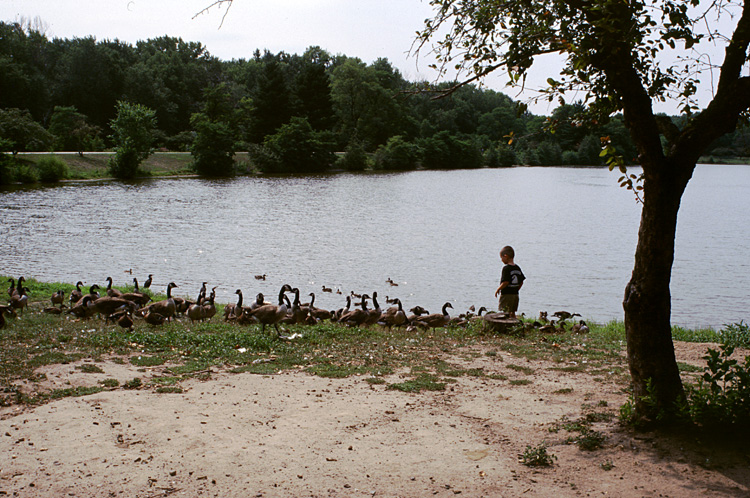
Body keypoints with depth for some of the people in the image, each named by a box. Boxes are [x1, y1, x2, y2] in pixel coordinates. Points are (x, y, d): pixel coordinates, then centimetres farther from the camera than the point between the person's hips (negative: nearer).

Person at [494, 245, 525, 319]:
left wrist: (498, 290, -10)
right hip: (515, 295, 8)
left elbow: (506, 282, -22)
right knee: (513, 313, 17)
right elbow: (521, 282, 10)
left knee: (506, 313, -4)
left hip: (506, 294, -8)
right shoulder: (517, 268, 8)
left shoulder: (506, 268, -15)